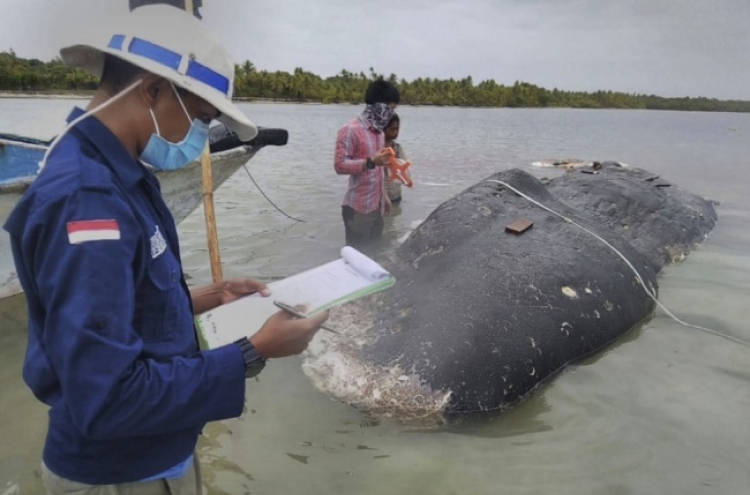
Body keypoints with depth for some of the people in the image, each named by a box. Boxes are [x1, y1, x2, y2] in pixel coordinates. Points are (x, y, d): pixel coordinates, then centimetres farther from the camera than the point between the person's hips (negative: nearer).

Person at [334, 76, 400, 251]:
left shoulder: (378, 131, 13)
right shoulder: (350, 130, -13)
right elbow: (339, 165, -19)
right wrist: (370, 162, -29)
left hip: (377, 207, 8)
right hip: (358, 209, -8)